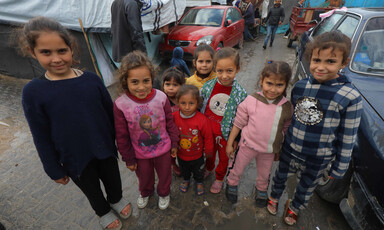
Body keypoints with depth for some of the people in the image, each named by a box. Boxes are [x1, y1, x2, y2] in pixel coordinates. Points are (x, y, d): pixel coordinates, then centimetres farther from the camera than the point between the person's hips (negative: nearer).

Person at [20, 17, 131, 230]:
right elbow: (42, 138, -7)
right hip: (74, 157, -1)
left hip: (105, 148, 1)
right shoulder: (33, 92, -14)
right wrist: (54, 169, -1)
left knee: (112, 178, 24)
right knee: (91, 189, 23)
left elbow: (111, 113, -2)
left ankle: (116, 199, 57)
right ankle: (103, 211, 54)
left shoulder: (91, 79, -12)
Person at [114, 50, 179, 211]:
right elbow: (122, 136, -11)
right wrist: (128, 159, -3)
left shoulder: (161, 97, -21)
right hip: (140, 153, 0)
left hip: (163, 149, 0)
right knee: (144, 177, 28)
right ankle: (145, 193, 63)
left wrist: (174, 144, 3)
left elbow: (170, 123, -6)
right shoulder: (120, 104, -23)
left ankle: (164, 193, 58)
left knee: (165, 174, 24)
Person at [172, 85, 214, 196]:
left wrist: (208, 151, -3)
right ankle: (186, 180, 64)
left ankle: (199, 182, 60)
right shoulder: (174, 117, -24)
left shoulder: (202, 120, -31)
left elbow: (208, 138, -16)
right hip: (181, 154, 2)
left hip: (197, 155, -2)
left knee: (198, 171, 28)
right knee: (184, 170, 32)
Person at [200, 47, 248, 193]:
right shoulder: (208, 86, -15)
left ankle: (219, 178, 50)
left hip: (226, 134, -2)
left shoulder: (240, 93, -21)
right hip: (208, 131, 2)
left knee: (224, 158, 22)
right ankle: (208, 168, 60)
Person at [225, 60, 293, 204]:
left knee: (264, 174, 27)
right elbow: (238, 123, -11)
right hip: (248, 145, -2)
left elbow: (285, 130, 2)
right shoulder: (251, 101, -20)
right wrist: (230, 143, -6)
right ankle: (231, 184, 51)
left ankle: (261, 190, 58)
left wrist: (279, 151, 11)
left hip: (269, 150, 3)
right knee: (237, 169, 19)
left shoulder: (287, 107, -13)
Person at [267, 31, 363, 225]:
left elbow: (347, 138, -11)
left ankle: (294, 208, 52)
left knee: (306, 188, 23)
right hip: (289, 150, 3)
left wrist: (339, 168, -4)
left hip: (318, 160, -2)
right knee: (280, 176, 24)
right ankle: (274, 197, 54)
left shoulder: (350, 97, -20)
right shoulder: (299, 86, -9)